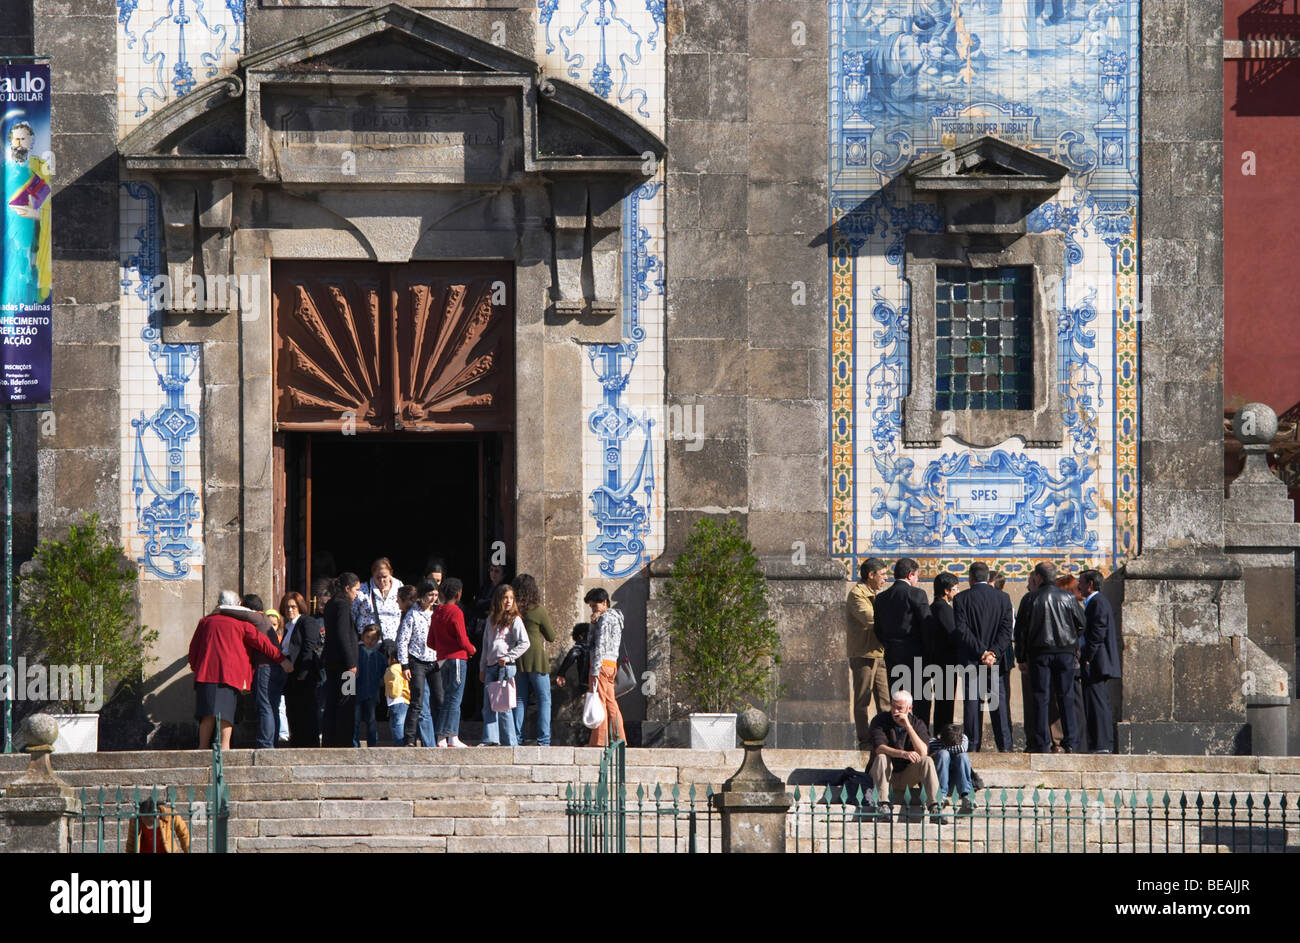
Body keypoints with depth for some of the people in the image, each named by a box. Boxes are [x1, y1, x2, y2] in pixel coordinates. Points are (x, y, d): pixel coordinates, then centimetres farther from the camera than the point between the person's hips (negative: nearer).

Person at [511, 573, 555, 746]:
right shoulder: (538, 610, -8)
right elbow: (551, 637, 2)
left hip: (517, 660, 4)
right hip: (536, 659, -4)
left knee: (520, 700, 10)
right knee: (544, 699, 1)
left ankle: (517, 738, 6)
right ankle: (543, 739, -7)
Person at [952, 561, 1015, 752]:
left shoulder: (961, 598, -4)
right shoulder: (1003, 598, 3)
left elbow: (962, 630, -11)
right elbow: (1006, 630, -4)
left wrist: (982, 652, -11)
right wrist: (993, 653, -10)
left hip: (970, 662, -2)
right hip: (998, 661, 2)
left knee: (972, 704, 3)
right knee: (1000, 703, 5)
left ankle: (973, 746, 1)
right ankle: (1004, 745, 3)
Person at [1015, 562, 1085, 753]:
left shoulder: (1030, 599, -2)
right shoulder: (1068, 598, 1)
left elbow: (1021, 630, 0)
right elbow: (1082, 625, 6)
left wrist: (1021, 658, 6)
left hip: (1040, 653, -1)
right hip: (1065, 652, 1)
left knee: (1040, 698, 0)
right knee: (1067, 697, 5)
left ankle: (1040, 744, -2)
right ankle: (1069, 742, 0)